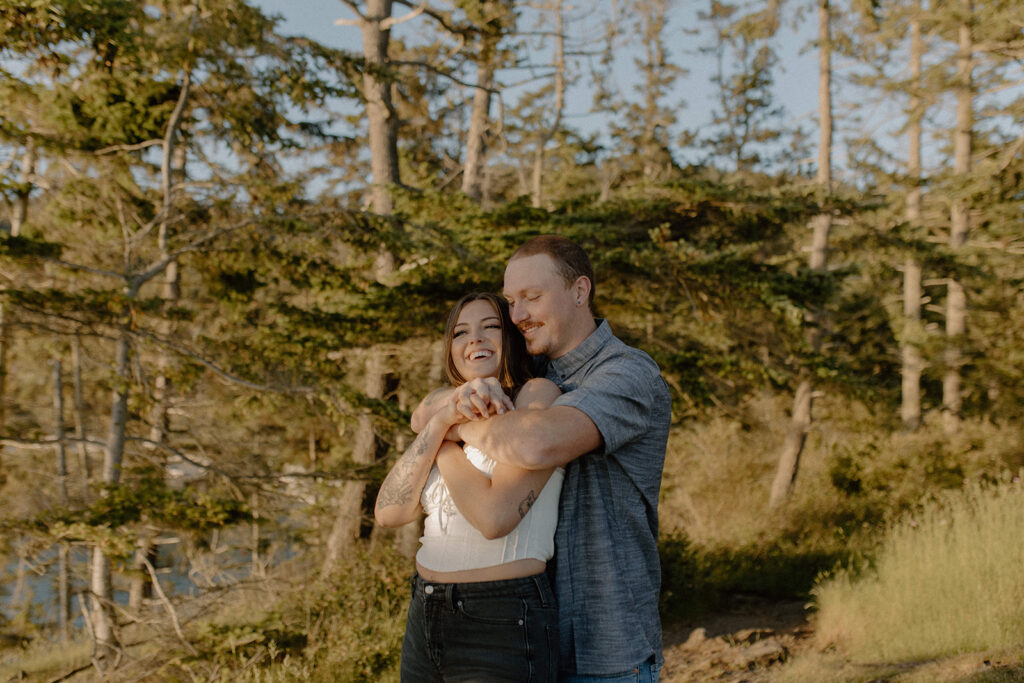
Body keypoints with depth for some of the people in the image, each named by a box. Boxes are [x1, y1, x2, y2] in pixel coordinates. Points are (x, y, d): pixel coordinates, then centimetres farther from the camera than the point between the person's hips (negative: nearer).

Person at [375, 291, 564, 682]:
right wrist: (439, 423, -10)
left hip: (503, 629, -7)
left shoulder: (539, 395, -7)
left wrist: (445, 445, -5)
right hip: (426, 621, 7)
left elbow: (496, 516, -20)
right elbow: (389, 512, -1)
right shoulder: (454, 419, 13)